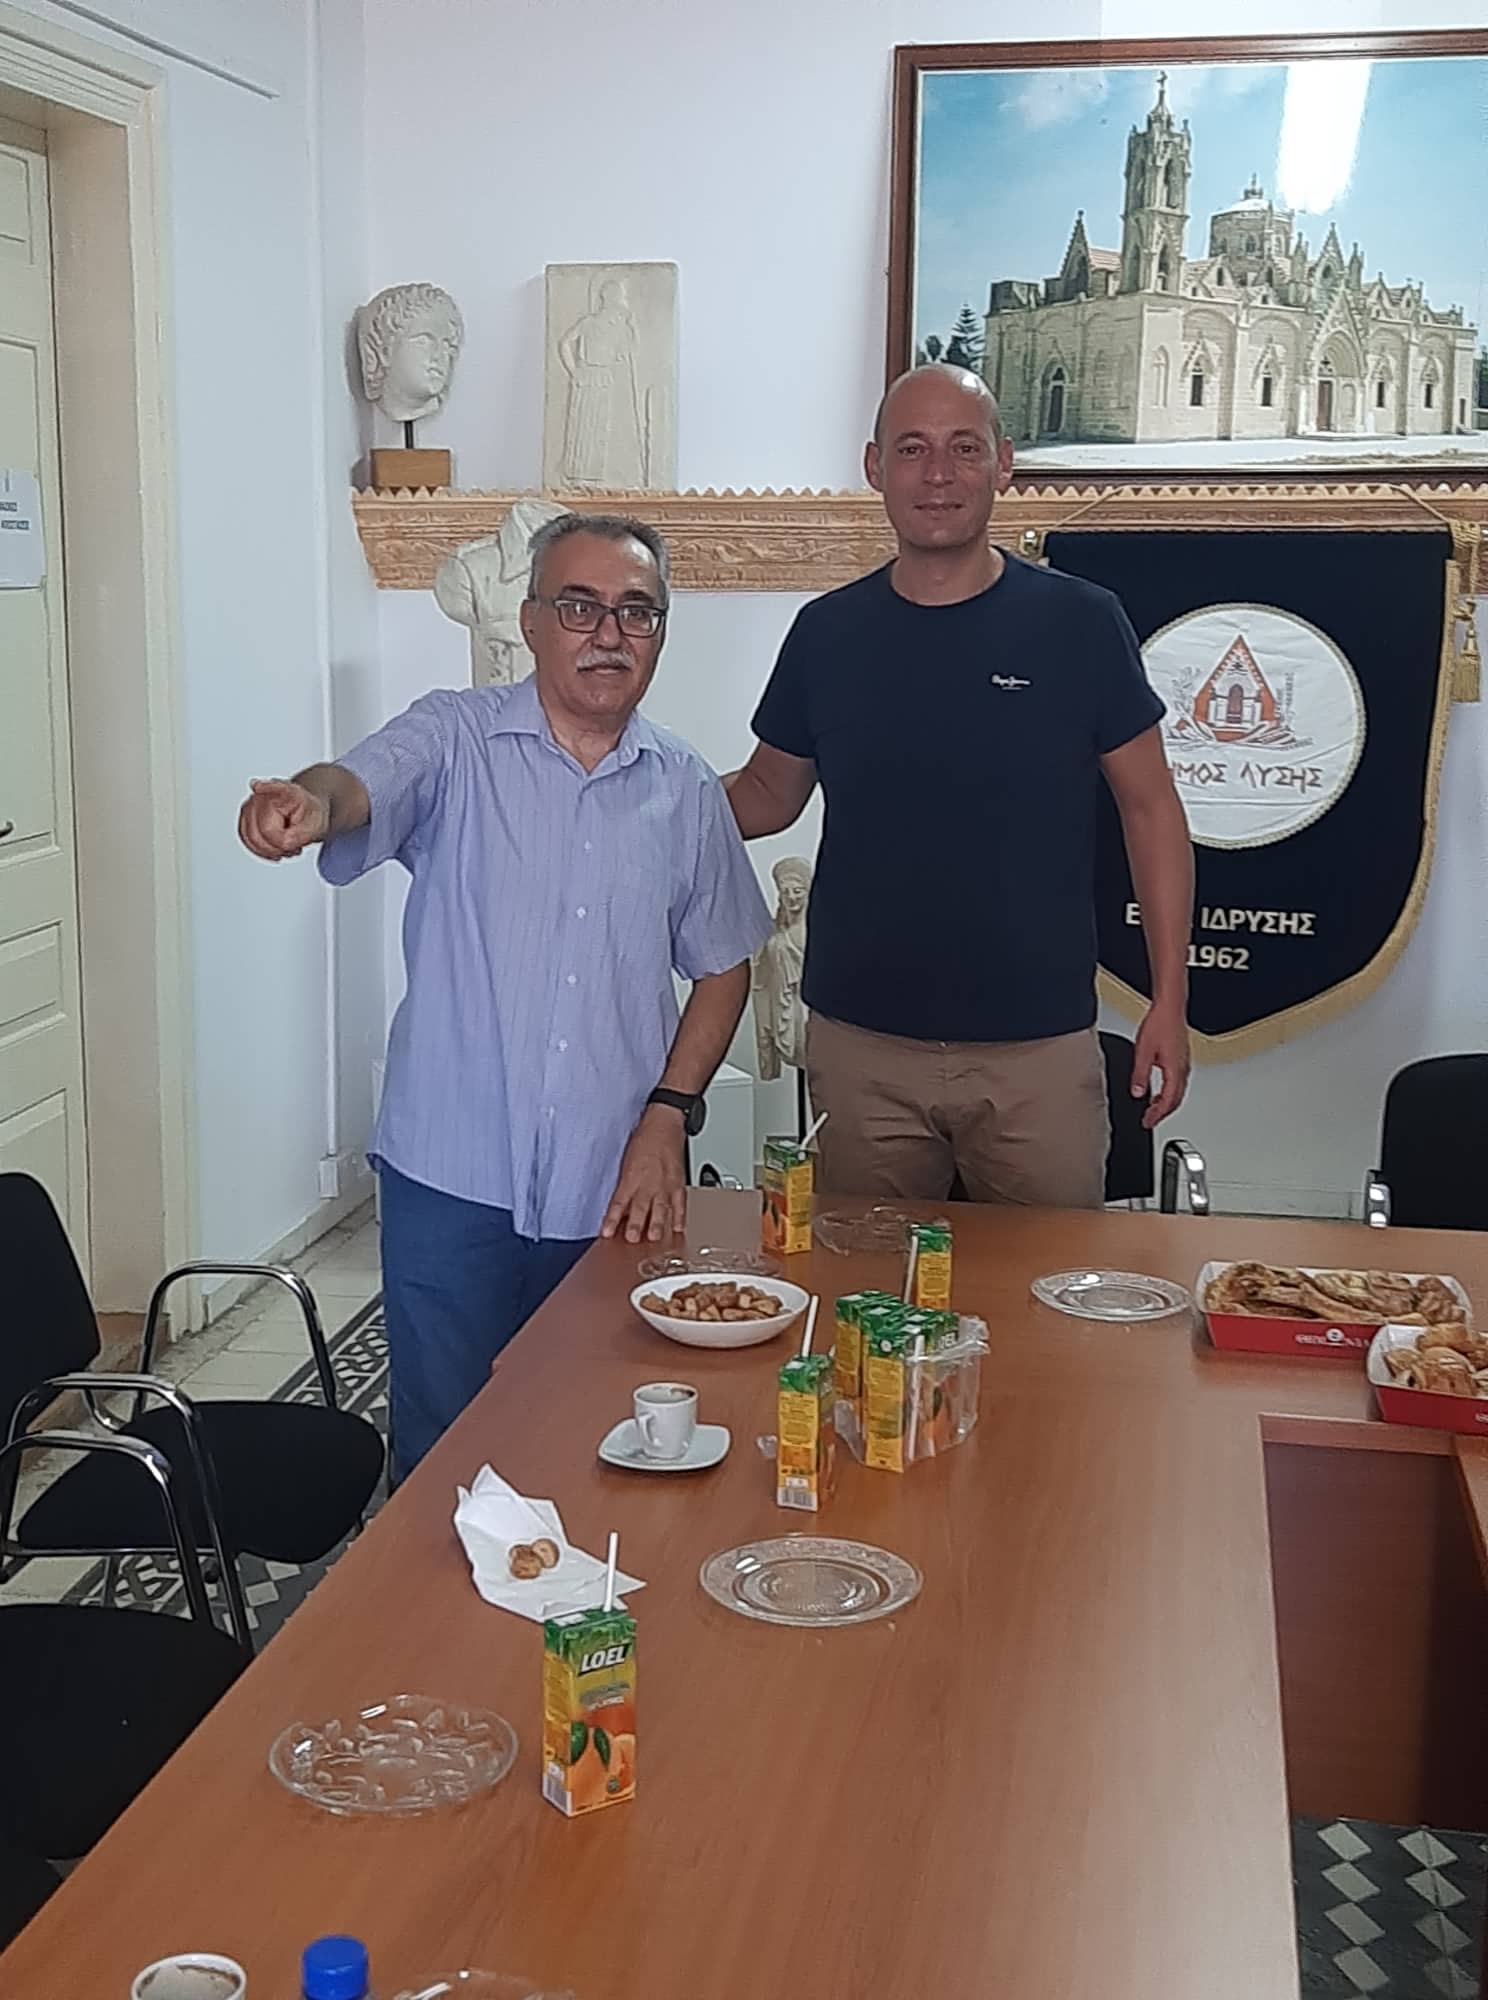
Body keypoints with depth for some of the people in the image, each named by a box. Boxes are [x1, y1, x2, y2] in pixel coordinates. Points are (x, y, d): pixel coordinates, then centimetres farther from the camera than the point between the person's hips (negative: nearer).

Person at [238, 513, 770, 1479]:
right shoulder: (456, 740, -2)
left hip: (616, 1189, 3)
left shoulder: (687, 790, 7)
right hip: (453, 1180, -2)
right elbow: (360, 787, -22)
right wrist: (309, 803, -47)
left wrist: (668, 1114, 1)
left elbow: (722, 965, 13)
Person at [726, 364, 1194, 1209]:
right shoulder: (829, 632, 3)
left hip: (1040, 1046, -2)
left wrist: (1171, 999, -4)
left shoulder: (1080, 623, -4)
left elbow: (1150, 807, 1)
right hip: (861, 1046, 2)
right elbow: (769, 794, 12)